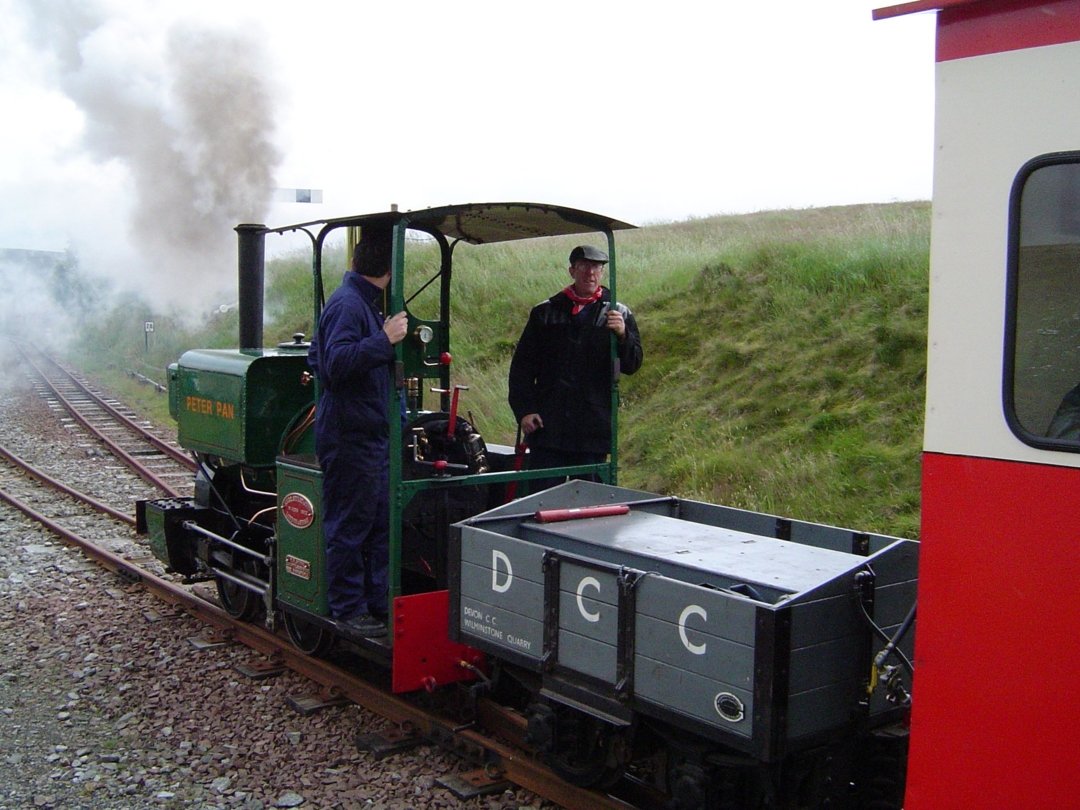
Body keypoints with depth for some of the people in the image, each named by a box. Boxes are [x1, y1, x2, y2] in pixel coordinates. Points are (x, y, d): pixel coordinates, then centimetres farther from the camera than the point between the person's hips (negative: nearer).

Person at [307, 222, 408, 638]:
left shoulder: (365, 302, 16)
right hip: (349, 437, -10)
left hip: (373, 435, 10)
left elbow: (317, 356, 25)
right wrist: (384, 340, -28)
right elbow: (336, 363, -27)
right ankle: (348, 611, 11)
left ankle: (379, 604, 25)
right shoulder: (348, 304, -16)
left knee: (381, 524, 15)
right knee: (349, 527, 0)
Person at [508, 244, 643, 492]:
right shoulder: (545, 313, 9)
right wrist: (524, 410, -1)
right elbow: (522, 365, 10)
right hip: (547, 426, 0)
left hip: (594, 431, 0)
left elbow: (632, 365, 0)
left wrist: (622, 335, -19)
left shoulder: (619, 315, 7)